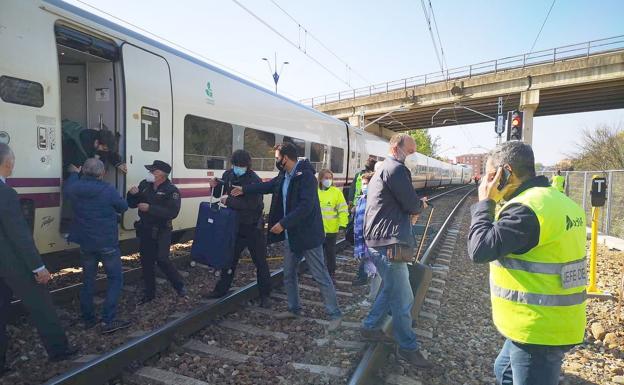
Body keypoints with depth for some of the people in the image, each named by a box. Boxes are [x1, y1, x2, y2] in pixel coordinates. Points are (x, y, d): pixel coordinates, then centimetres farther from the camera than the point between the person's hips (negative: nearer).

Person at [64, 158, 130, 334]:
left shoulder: (74, 188, -4)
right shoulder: (108, 190, -16)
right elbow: (123, 207, -2)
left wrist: (74, 173, 36)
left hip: (85, 243, 5)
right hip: (107, 243, -5)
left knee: (88, 280, 18)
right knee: (116, 279, 5)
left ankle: (88, 319, 26)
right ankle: (108, 320, 0)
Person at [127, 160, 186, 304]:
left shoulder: (171, 191, -13)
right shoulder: (144, 185, 4)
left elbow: (172, 212, -25)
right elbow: (132, 204, 11)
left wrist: (150, 208, -28)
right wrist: (132, 194, -10)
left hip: (161, 231, -6)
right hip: (145, 230, 6)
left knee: (162, 260, -12)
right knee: (146, 261, 12)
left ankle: (179, 285, 12)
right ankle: (149, 293, 28)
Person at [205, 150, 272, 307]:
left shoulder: (255, 180, -18)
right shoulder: (228, 175, 1)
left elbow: (251, 205, -29)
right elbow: (220, 194, 13)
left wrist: (229, 200, -29)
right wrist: (215, 186, -8)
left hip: (252, 228, -5)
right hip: (234, 225, 5)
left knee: (260, 262, 5)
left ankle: (265, 295, 18)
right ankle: (221, 289, 34)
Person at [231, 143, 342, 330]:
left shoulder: (306, 175, -19)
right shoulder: (284, 176, 7)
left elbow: (306, 206, -27)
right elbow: (268, 185, 25)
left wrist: (283, 223, -24)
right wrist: (244, 190, 31)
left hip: (308, 235, -9)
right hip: (292, 236, 9)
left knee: (321, 276, 1)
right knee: (288, 275, 18)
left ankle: (335, 314, 15)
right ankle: (294, 308, 36)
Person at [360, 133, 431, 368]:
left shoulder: (382, 170, 20)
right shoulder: (396, 169, -14)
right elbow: (412, 204, -15)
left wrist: (413, 208, 4)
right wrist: (421, 205, 8)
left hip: (378, 241, 11)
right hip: (389, 243, -11)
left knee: (391, 289, 23)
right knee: (403, 299, 2)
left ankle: (370, 327, 35)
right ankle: (408, 348, 18)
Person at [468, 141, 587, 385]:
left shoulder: (525, 208, -24)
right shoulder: (560, 201, 7)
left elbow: (480, 250, -24)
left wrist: (485, 203, -15)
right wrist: (494, 204, 5)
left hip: (538, 330, -9)